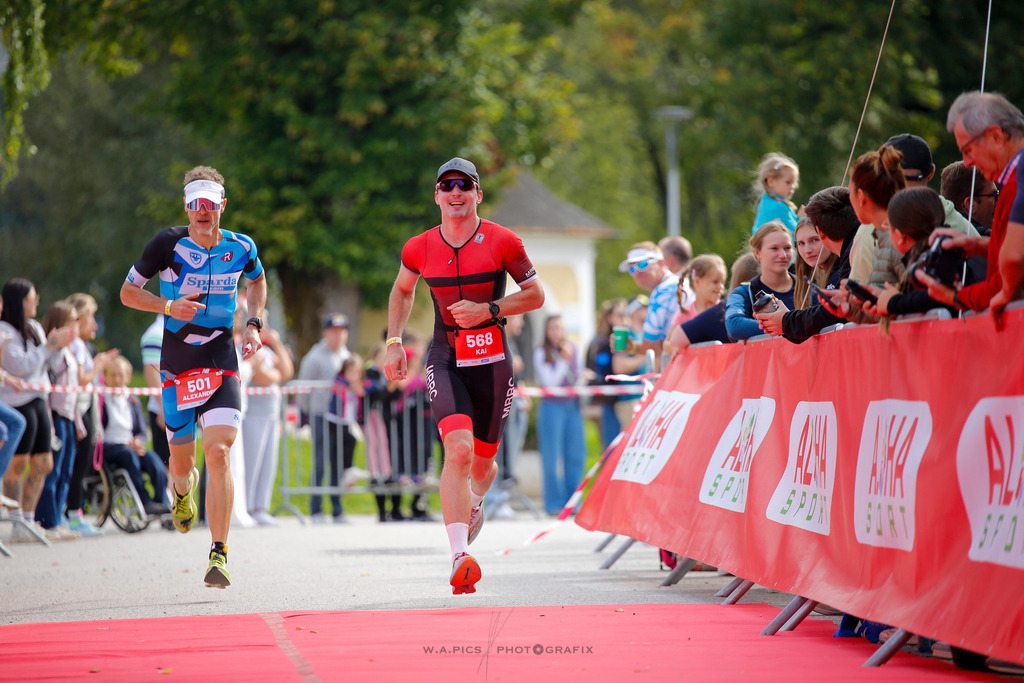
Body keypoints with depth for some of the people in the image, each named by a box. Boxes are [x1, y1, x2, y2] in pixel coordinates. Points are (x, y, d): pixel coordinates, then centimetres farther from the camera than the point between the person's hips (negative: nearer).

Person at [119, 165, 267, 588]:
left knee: (218, 451, -19)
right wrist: (169, 306, -15)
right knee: (182, 462, 9)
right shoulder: (168, 244, -6)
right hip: (176, 364, 0)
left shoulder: (240, 248, 2)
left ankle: (219, 553, -17)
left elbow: (257, 281, 25)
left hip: (222, 363, 0)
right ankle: (182, 489, 50)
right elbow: (127, 292, 2)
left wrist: (254, 324, 9)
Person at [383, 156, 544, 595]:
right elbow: (402, 290, 22)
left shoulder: (502, 242, -5)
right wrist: (393, 342, 12)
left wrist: (489, 310, -13)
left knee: (482, 462, 11)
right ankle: (460, 557, -27)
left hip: (492, 361, 0)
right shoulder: (420, 248, 2)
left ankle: (474, 502, 50)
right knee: (459, 450, -22)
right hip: (445, 361, 0)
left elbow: (535, 295, 1)